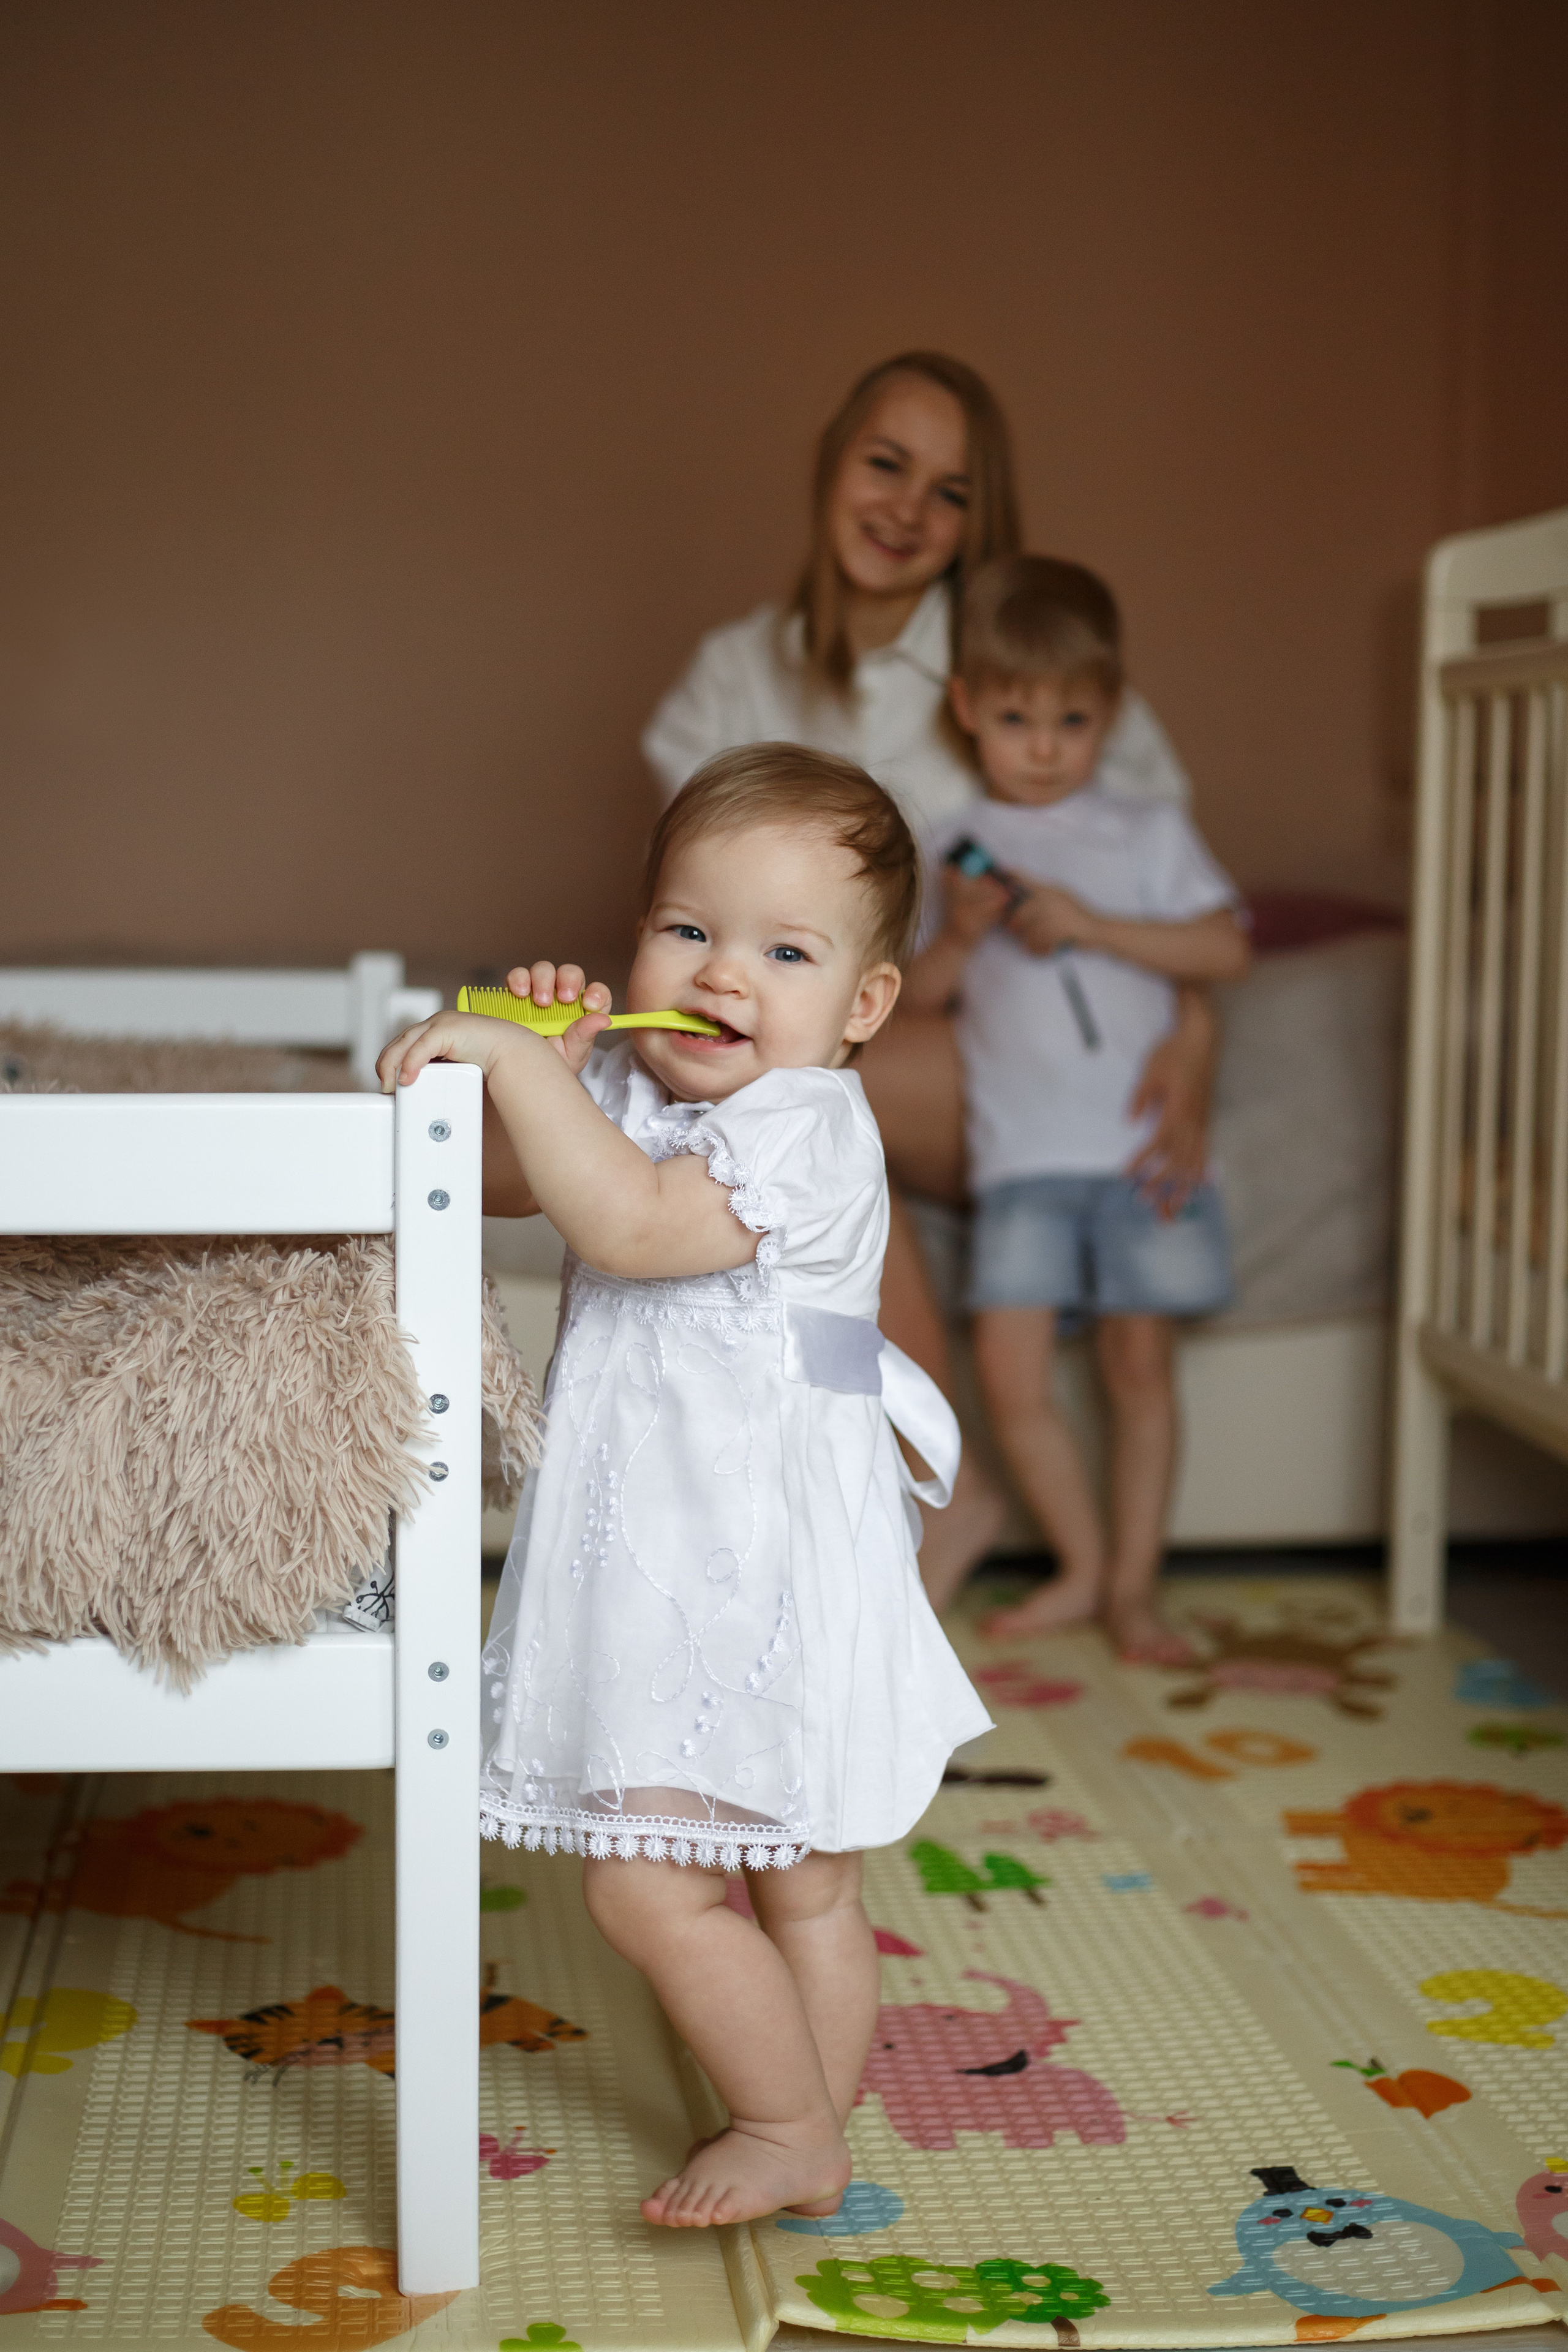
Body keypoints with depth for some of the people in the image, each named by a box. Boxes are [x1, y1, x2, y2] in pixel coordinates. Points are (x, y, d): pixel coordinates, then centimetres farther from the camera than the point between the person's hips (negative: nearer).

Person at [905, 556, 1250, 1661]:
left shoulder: (1151, 834, 5)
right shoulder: (952, 851, 8)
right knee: (1012, 1370, -6)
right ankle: (1083, 1567, 12)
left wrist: (1090, 924, -14)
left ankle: (1132, 1583, 16)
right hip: (1024, 1155, 1)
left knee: (1139, 1362, 3)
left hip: (1143, 1148, -1)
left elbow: (1226, 947, -6)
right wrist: (962, 933, -12)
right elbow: (917, 995, 8)